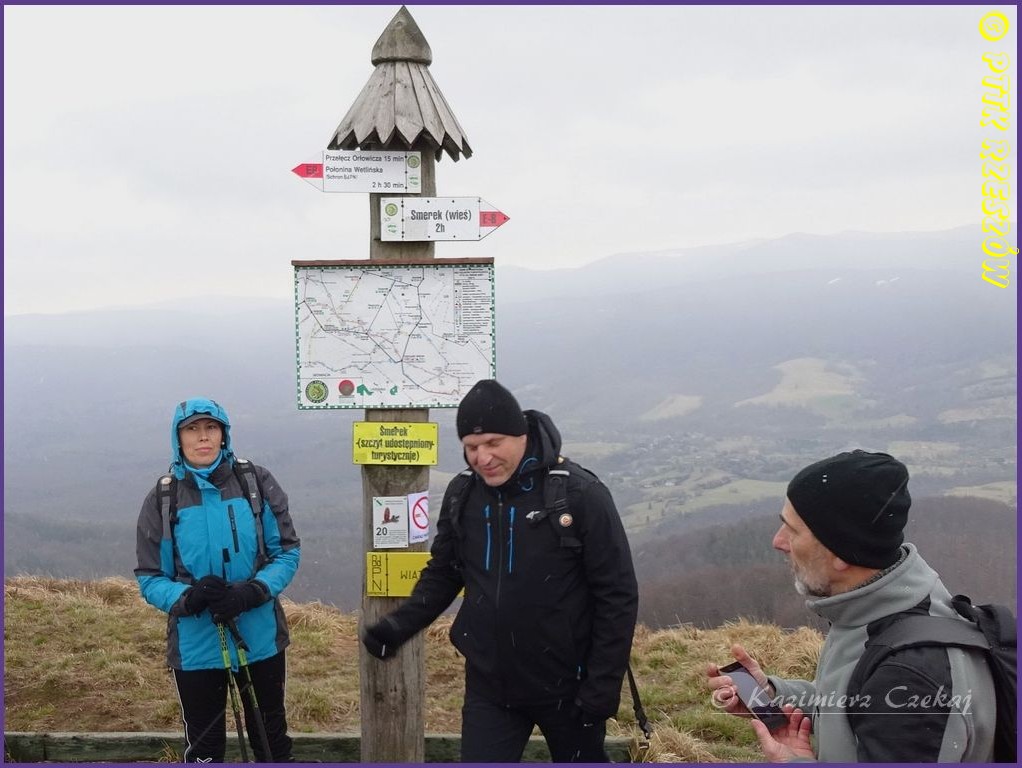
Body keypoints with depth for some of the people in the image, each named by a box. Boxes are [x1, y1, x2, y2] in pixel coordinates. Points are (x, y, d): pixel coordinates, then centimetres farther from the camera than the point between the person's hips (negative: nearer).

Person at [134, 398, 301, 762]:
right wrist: (186, 598, -21)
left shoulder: (257, 482, -5)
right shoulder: (162, 498, -3)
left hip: (260, 637, 0)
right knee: (204, 748, 12)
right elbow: (150, 578, 0)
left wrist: (252, 592, -20)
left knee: (272, 740, 15)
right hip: (195, 645, 0)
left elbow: (287, 552, -2)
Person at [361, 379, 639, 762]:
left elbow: (617, 597, -13)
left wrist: (602, 690, -14)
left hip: (566, 688, -3)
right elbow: (442, 574, 11)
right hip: (488, 688, 3)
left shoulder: (581, 494, -17)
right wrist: (400, 624, -6)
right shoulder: (461, 495, -3)